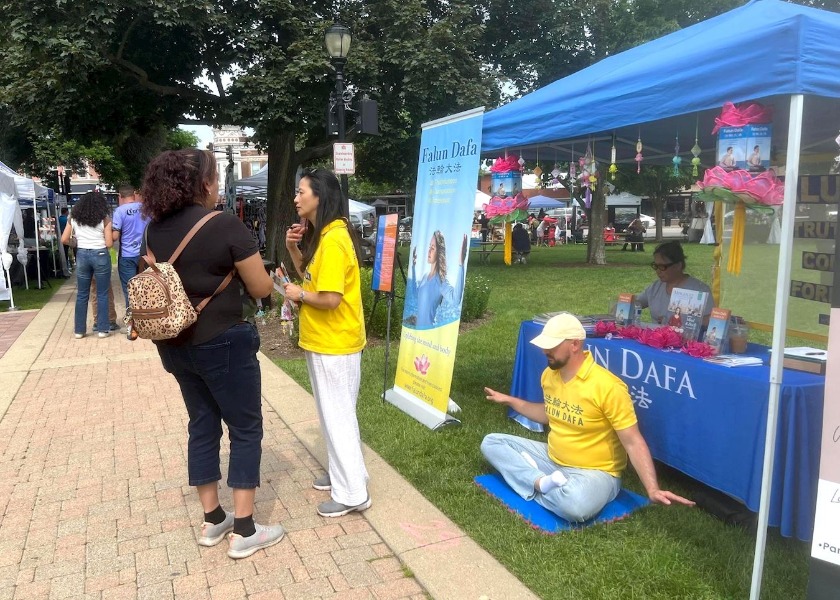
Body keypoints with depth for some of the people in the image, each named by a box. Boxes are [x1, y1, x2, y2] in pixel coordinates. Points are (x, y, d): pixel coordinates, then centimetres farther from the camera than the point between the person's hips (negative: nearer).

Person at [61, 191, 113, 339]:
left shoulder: (74, 218, 7)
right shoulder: (104, 218, -2)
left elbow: (64, 239, 5)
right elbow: (109, 243, -7)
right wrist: (113, 240, 15)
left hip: (82, 255, 3)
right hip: (100, 255, -3)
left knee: (82, 294, 11)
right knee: (102, 294, 4)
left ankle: (79, 330, 15)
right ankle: (102, 329, 5)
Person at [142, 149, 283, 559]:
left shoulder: (155, 228, 3)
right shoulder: (226, 225, -17)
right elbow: (261, 288, -13)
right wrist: (270, 279, 9)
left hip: (175, 344, 7)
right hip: (223, 343, -7)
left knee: (202, 425, 17)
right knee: (246, 429, 6)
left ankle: (212, 520, 29)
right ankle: (244, 531, 13)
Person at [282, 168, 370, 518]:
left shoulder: (333, 240, -23)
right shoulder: (320, 235, 9)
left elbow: (330, 298, -27)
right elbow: (312, 278, 15)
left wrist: (299, 295, -11)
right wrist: (294, 249, 3)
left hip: (334, 343, -10)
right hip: (322, 340, 10)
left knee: (338, 414, -1)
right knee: (331, 412, 19)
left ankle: (353, 493, 11)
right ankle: (339, 472, 34)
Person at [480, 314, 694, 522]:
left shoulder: (608, 387, -24)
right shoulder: (549, 374, 0)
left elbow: (634, 442, -21)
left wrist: (652, 489, -32)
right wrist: (511, 401, 21)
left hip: (595, 472, -7)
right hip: (552, 459, 8)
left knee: (575, 505, -42)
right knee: (491, 442, -2)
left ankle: (536, 485, -11)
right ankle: (541, 483, -19)